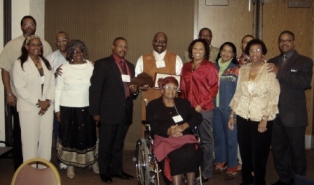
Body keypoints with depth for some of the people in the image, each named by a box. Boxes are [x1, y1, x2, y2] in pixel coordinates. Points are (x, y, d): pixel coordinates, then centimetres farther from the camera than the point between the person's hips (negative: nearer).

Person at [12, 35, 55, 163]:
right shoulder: (19, 63, -5)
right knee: (30, 139, 1)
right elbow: (20, 88, -11)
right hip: (29, 107, -4)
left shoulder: (46, 62, 12)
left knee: (46, 138, 7)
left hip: (47, 107, 5)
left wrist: (48, 101, -7)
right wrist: (38, 102, -14)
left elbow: (52, 84, 8)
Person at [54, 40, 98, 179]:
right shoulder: (64, 68, -1)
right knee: (69, 135, 6)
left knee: (88, 135, 8)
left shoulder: (91, 67, 0)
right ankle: (70, 165, 20)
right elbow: (58, 89, 2)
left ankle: (93, 162, 26)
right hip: (68, 108, 0)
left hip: (86, 108, 0)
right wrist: (57, 109, 0)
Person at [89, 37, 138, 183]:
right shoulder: (103, 64, -3)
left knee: (119, 144, 15)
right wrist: (95, 111, -12)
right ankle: (104, 171, 20)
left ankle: (116, 169, 27)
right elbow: (95, 88, -7)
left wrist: (135, 90, 1)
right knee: (106, 144, 6)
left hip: (125, 111, 5)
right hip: (109, 111, -5)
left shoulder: (130, 66, 17)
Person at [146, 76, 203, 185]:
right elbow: (153, 125, -1)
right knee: (177, 156, -33)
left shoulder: (184, 103, 23)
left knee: (191, 153, -31)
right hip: (164, 139, -2)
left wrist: (184, 126, -11)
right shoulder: (153, 105, 15)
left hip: (185, 138, 3)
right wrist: (168, 131, -20)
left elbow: (198, 117, 9)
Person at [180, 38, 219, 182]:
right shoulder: (186, 67, 12)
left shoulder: (210, 67, -2)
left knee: (205, 140, 5)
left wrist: (201, 105, -12)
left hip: (204, 109, -4)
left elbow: (213, 89, -6)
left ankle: (206, 171, 14)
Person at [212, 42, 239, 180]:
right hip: (215, 107, 4)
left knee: (230, 137, 2)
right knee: (218, 136, 12)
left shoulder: (236, 70, -3)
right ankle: (220, 162, 28)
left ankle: (232, 167, 13)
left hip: (229, 108, -4)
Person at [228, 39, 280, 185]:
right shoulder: (243, 69, 7)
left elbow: (273, 96, -11)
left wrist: (265, 120, -15)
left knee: (259, 153, 4)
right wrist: (232, 115, 8)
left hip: (261, 118, -4)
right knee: (244, 151, 12)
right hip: (243, 117, 4)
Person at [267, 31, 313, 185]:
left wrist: (279, 72, -21)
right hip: (275, 113, 4)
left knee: (296, 150, 6)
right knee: (278, 148, 11)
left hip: (294, 114, -4)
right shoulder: (272, 62, 13)